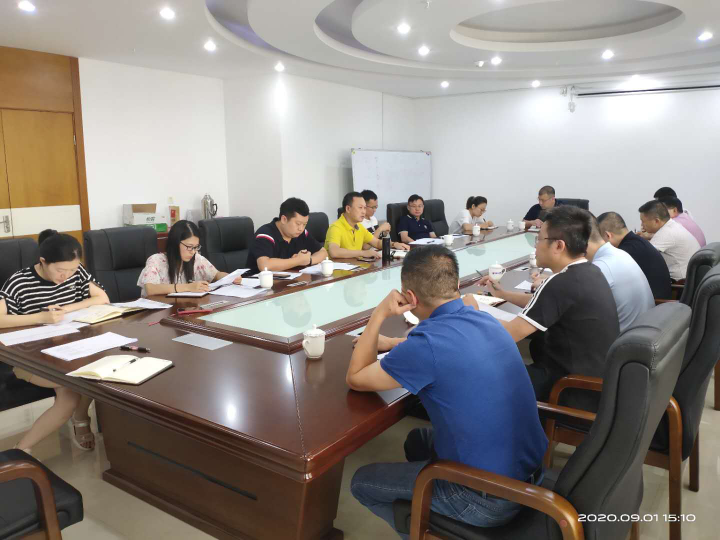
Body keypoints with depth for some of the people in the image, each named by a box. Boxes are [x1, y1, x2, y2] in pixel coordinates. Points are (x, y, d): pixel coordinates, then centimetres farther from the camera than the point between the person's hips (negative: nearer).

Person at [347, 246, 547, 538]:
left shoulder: (427, 345, -26)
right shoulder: (484, 321, -2)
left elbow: (355, 379, -9)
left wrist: (379, 314, -6)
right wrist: (392, 344, 22)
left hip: (492, 498, -7)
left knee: (362, 483, 9)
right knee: (419, 440, 28)